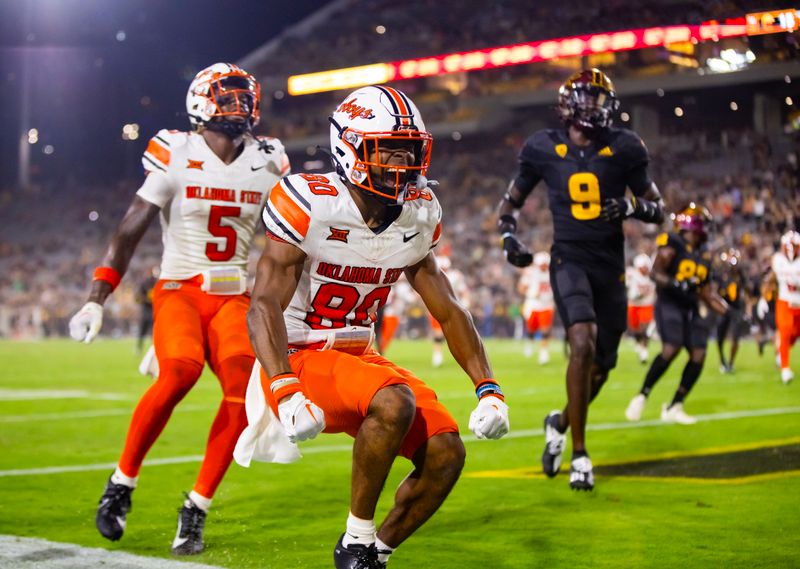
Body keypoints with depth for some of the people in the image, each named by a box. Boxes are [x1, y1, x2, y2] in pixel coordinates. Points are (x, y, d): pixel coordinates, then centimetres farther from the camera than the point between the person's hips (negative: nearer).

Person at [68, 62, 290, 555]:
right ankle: (122, 483, -8)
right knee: (181, 372, -30)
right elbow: (130, 231, -3)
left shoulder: (267, 163, 6)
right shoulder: (176, 155, -4)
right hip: (180, 289, -3)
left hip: (234, 297, 3)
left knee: (243, 382, -22)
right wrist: (97, 298, -8)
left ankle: (197, 509, -10)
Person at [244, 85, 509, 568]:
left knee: (446, 453, -10)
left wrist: (488, 388, 1)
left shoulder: (417, 216, 2)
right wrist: (286, 393, -36)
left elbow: (448, 310, 10)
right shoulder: (310, 205, -17)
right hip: (299, 360, -7)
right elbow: (264, 306, -22)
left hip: (359, 357, 7)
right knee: (395, 404, -32)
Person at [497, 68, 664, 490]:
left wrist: (633, 206, -15)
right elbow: (511, 201, 15)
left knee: (601, 365, 9)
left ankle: (561, 422, 40)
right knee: (582, 344, -25)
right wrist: (508, 237, -3)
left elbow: (657, 210, 7)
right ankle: (579, 455, -14)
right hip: (569, 259, -3)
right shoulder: (544, 149, 0)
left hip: (610, 265, 3)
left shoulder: (623, 149, 2)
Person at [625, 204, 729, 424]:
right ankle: (642, 396, -5)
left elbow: (707, 289, 20)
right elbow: (656, 273, -14)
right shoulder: (672, 244, -5)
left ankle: (674, 407, 6)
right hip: (669, 303, -7)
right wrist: (676, 285, -30)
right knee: (671, 349, -23)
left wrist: (725, 310, 12)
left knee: (698, 355, -4)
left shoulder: (703, 253, 17)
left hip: (692, 307, 7)